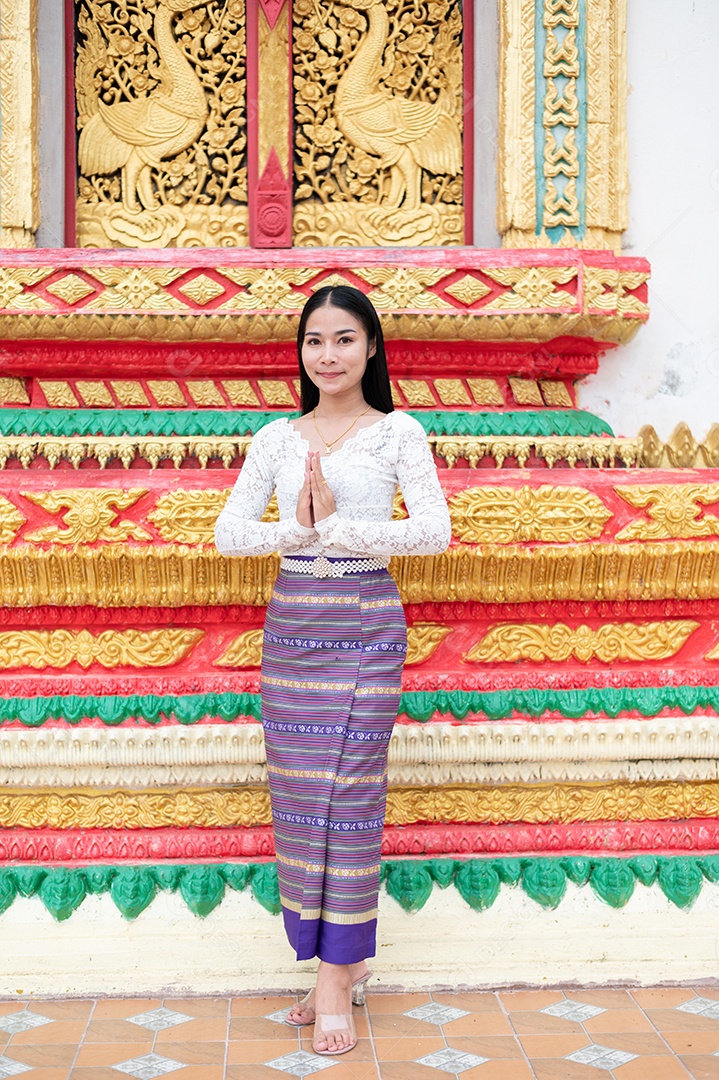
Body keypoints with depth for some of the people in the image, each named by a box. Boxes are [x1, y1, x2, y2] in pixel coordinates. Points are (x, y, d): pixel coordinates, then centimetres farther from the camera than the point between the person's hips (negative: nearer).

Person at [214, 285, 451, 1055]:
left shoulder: (398, 433, 1)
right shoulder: (277, 438, 10)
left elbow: (435, 532, -11)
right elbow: (228, 534, 2)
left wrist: (337, 525, -13)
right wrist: (298, 529, -14)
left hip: (364, 624, -4)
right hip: (290, 623, 4)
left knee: (348, 791, -5)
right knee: (296, 793, 5)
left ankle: (337, 978, 5)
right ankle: (341, 964, 19)